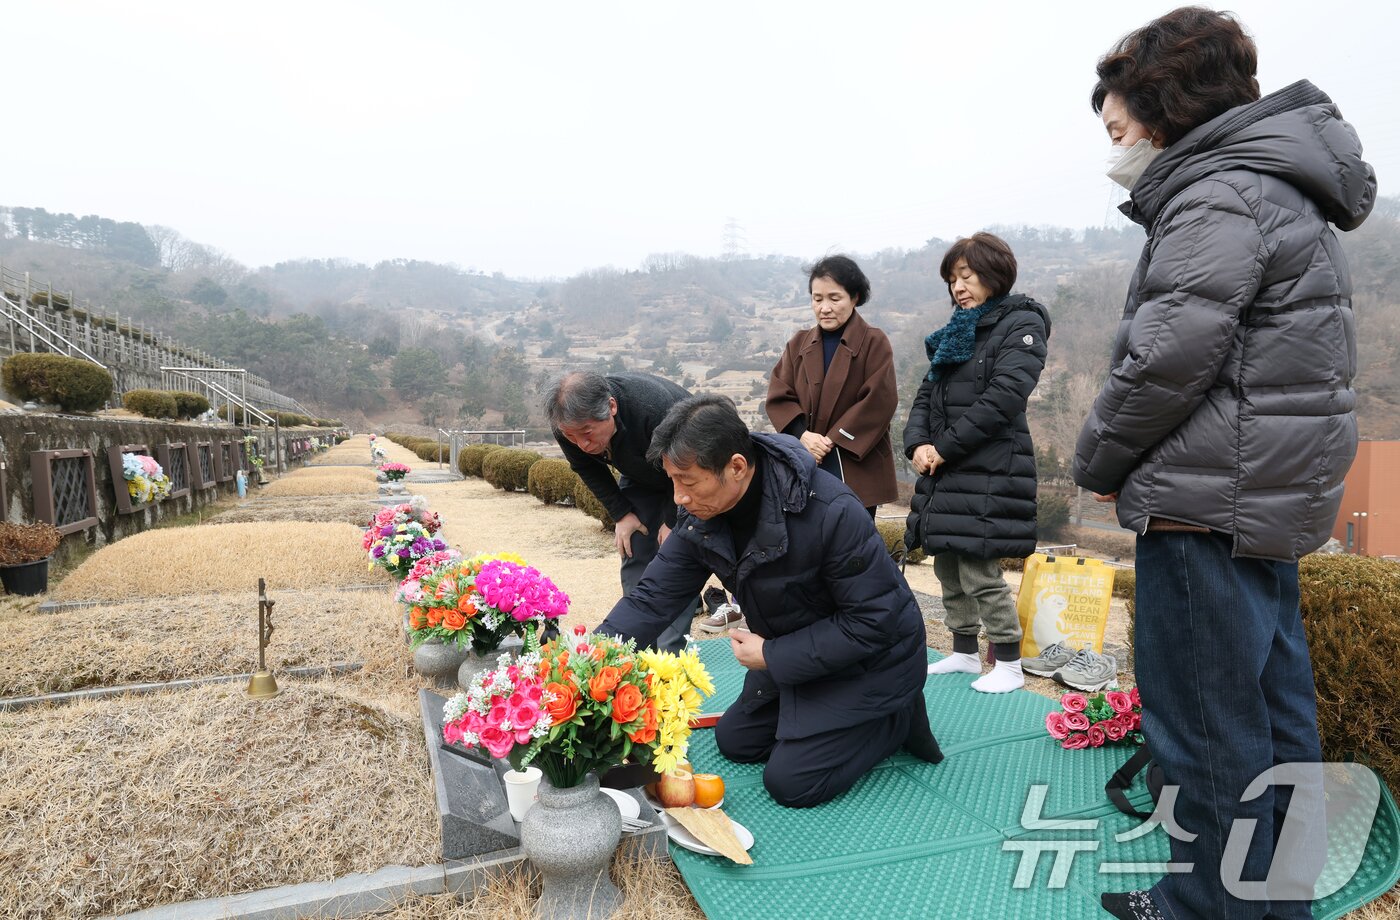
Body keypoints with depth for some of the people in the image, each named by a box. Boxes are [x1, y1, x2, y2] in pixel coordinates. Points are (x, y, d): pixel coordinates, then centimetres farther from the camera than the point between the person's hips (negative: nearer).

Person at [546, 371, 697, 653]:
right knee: (634, 554, 0)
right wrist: (621, 514, -7)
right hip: (641, 475, 5)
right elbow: (587, 470, -3)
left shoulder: (657, 409, -43)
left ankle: (670, 649, -8)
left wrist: (672, 521, -18)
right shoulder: (568, 425, -25)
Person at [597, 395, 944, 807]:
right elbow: (652, 598, -12)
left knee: (790, 782, -9)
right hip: (791, 655, 7)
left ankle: (898, 719, 9)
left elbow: (873, 622, -29)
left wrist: (772, 656, -24)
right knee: (734, 742, 15)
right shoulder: (700, 517, -15)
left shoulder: (832, 512, -36)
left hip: (870, 659, -7)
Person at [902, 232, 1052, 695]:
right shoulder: (957, 331, 19)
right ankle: (965, 653, 27)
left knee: (979, 571, -7)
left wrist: (945, 447, -16)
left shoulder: (1022, 324, -4)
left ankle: (1009, 665, 10)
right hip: (944, 470, 8)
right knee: (948, 567, 12)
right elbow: (926, 394, 15)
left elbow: (1002, 397, -17)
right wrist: (918, 443, -4)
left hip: (989, 471, -8)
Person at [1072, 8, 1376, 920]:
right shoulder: (1283, 195, 20)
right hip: (1273, 500, 11)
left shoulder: (1218, 196, -13)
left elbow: (1168, 357, -21)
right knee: (1272, 710, 19)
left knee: (1205, 726, 2)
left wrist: (1098, 459, -5)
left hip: (1210, 504, -11)